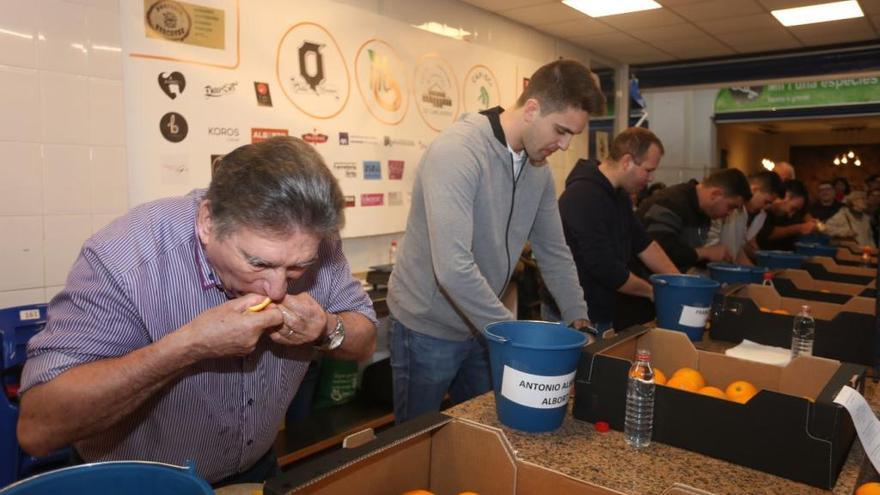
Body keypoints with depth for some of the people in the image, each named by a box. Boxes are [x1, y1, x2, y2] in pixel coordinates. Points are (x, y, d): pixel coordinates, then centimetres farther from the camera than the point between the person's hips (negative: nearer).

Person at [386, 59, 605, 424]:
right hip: (428, 329, -6)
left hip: (483, 325, 7)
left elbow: (554, 253, 9)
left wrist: (578, 320, 3)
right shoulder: (457, 151, -26)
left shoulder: (538, 169, -1)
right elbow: (453, 268, -33)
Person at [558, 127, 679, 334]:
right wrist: (651, 291, -11)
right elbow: (605, 268, -25)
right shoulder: (584, 197, -24)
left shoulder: (618, 195, 7)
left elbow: (644, 244, 14)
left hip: (602, 313, 9)